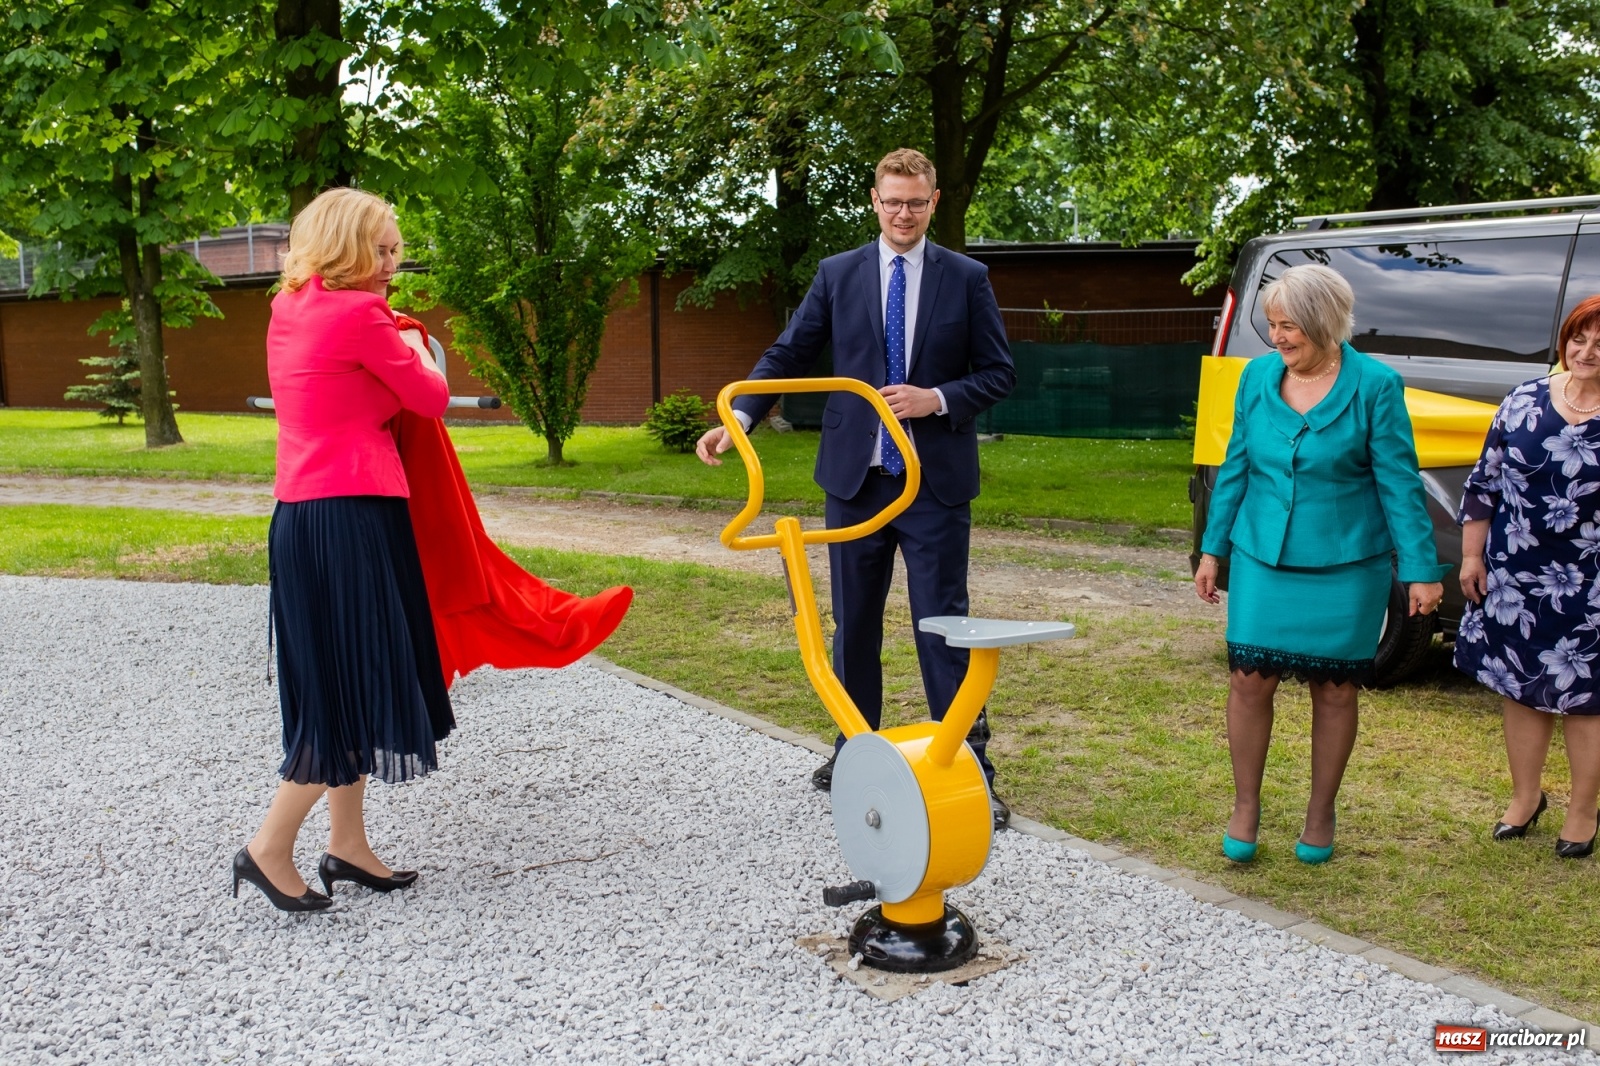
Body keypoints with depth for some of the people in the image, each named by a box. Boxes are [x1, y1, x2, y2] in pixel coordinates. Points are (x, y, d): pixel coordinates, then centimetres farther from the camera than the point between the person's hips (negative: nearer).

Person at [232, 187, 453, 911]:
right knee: (357, 684, -1)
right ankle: (270, 849, 4)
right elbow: (431, 399, -4)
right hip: (350, 517, -9)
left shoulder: (290, 310, 13)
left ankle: (348, 845, 21)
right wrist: (416, 355, 13)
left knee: (346, 683, 14)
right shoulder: (359, 314, -12)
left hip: (302, 515, 9)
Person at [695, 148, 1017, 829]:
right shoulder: (838, 274, 6)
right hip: (855, 477, 2)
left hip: (935, 481, -2)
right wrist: (738, 419, -8)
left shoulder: (967, 279, 2)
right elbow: (789, 355, 5)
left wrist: (936, 400, -14)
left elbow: (999, 373, 3)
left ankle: (969, 769, 8)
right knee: (853, 622, 12)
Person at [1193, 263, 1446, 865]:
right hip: (1263, 560, 3)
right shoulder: (1258, 376, 2)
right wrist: (1213, 550, 10)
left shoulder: (1375, 386, -8)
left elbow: (1400, 484, -6)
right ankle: (1245, 808, 19)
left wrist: (1421, 571, -8)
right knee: (1249, 681, 0)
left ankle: (1320, 816, 26)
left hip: (1346, 567, -2)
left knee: (1334, 690, 8)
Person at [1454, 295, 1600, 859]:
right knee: (1518, 685, 14)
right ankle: (1525, 795, 33)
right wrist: (1472, 555, 5)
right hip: (1514, 578, 3)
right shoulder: (1526, 400, 2)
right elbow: (1484, 480, 7)